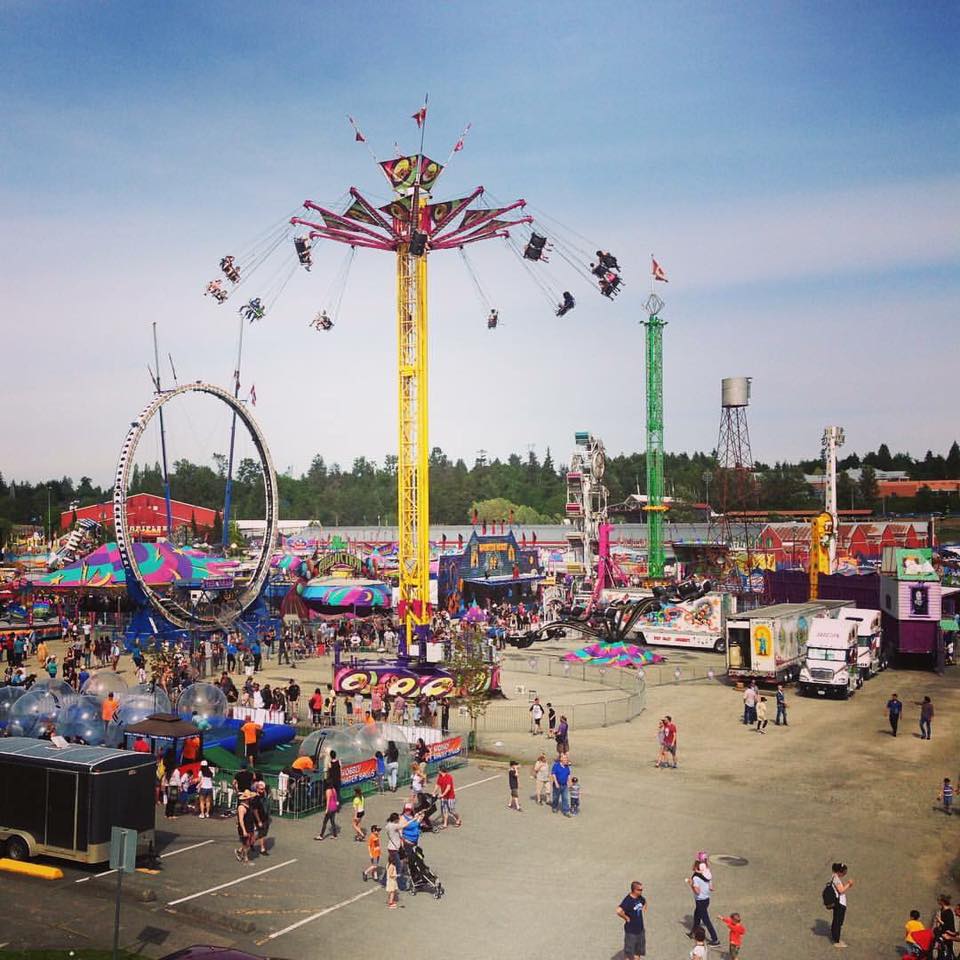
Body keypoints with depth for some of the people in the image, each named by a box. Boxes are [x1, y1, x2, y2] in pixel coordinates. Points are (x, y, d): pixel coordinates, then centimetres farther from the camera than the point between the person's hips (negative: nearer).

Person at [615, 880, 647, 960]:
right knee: (629, 952, 6)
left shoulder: (640, 898, -1)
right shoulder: (628, 900, -25)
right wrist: (626, 918, -24)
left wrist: (644, 908, 9)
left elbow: (644, 902, 24)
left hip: (640, 929, 8)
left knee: (638, 950, 20)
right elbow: (619, 911, -38)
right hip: (631, 930, -8)